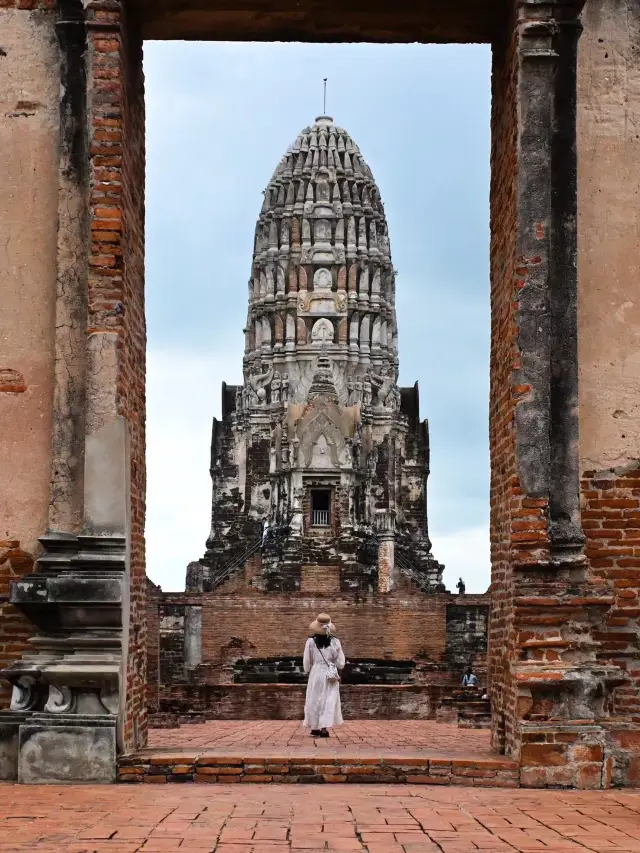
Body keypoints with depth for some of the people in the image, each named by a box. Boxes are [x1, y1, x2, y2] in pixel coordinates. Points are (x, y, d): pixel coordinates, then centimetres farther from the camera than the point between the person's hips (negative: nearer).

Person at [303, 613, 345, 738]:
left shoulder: (311, 642, -7)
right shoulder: (335, 642, -5)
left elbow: (306, 663, 0)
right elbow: (340, 663, -1)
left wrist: (308, 671, 19)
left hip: (315, 675, 0)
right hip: (331, 676, 0)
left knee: (314, 701, 11)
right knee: (329, 701, 2)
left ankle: (315, 728, 15)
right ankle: (324, 728, -8)